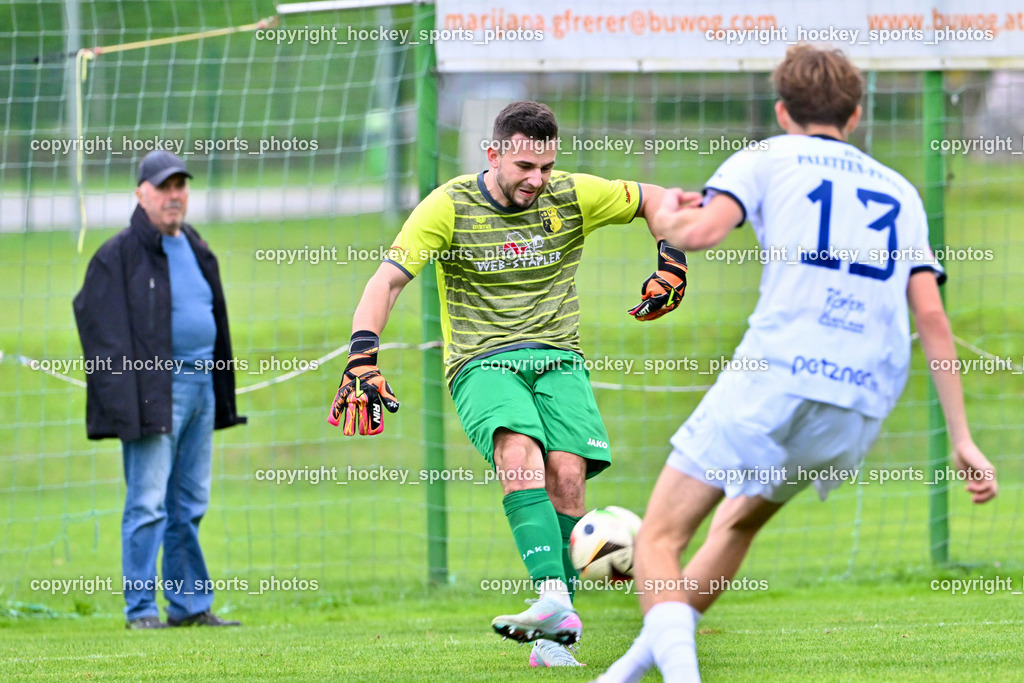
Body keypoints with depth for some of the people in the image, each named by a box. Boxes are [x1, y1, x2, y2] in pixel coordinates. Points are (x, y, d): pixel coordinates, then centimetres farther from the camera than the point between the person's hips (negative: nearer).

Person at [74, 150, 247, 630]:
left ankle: (190, 605, 18)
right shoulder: (119, 255, -6)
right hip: (156, 389, -7)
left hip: (201, 387, 7)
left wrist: (222, 395, 19)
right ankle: (140, 608, -4)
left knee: (191, 504, 12)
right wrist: (123, 400, -18)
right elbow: (99, 323, -10)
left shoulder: (195, 249, 17)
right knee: (148, 504, -7)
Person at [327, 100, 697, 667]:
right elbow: (387, 281, -7)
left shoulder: (573, 196, 5)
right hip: (482, 363, -2)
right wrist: (361, 360, -19)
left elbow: (657, 200, 20)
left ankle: (555, 634, -15)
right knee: (518, 449, -33)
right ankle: (553, 596, -46)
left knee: (566, 473, -23)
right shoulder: (450, 207, -3)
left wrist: (672, 265, 6)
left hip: (557, 361, 2)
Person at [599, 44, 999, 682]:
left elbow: (702, 230, -8)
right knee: (740, 520, 28)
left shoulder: (767, 158, 12)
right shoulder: (900, 192, 23)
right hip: (863, 405, 5)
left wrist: (666, 220, 17)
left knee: (660, 538, -2)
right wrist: (962, 439, 10)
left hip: (774, 376, -5)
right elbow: (931, 316, 12)